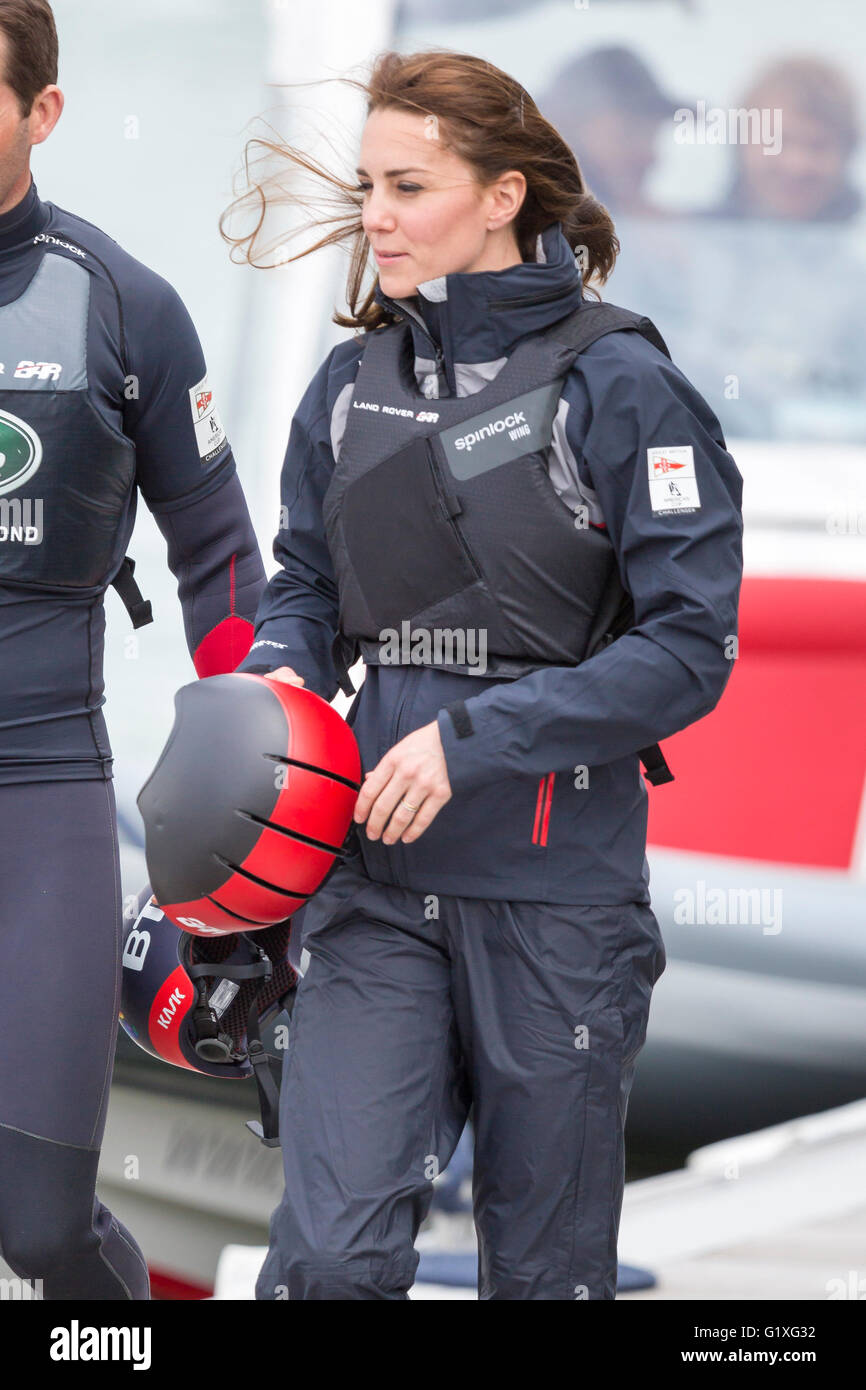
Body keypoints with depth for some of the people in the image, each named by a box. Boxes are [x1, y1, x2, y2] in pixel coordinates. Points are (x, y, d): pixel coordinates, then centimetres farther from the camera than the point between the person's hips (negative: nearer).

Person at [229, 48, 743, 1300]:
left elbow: (688, 649, -13)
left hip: (559, 885, -3)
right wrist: (282, 675, -5)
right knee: (331, 1252, -9)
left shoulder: (619, 386, -9)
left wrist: (474, 740, -18)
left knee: (546, 1267, 9)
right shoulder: (353, 385, 7)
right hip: (378, 874, 3)